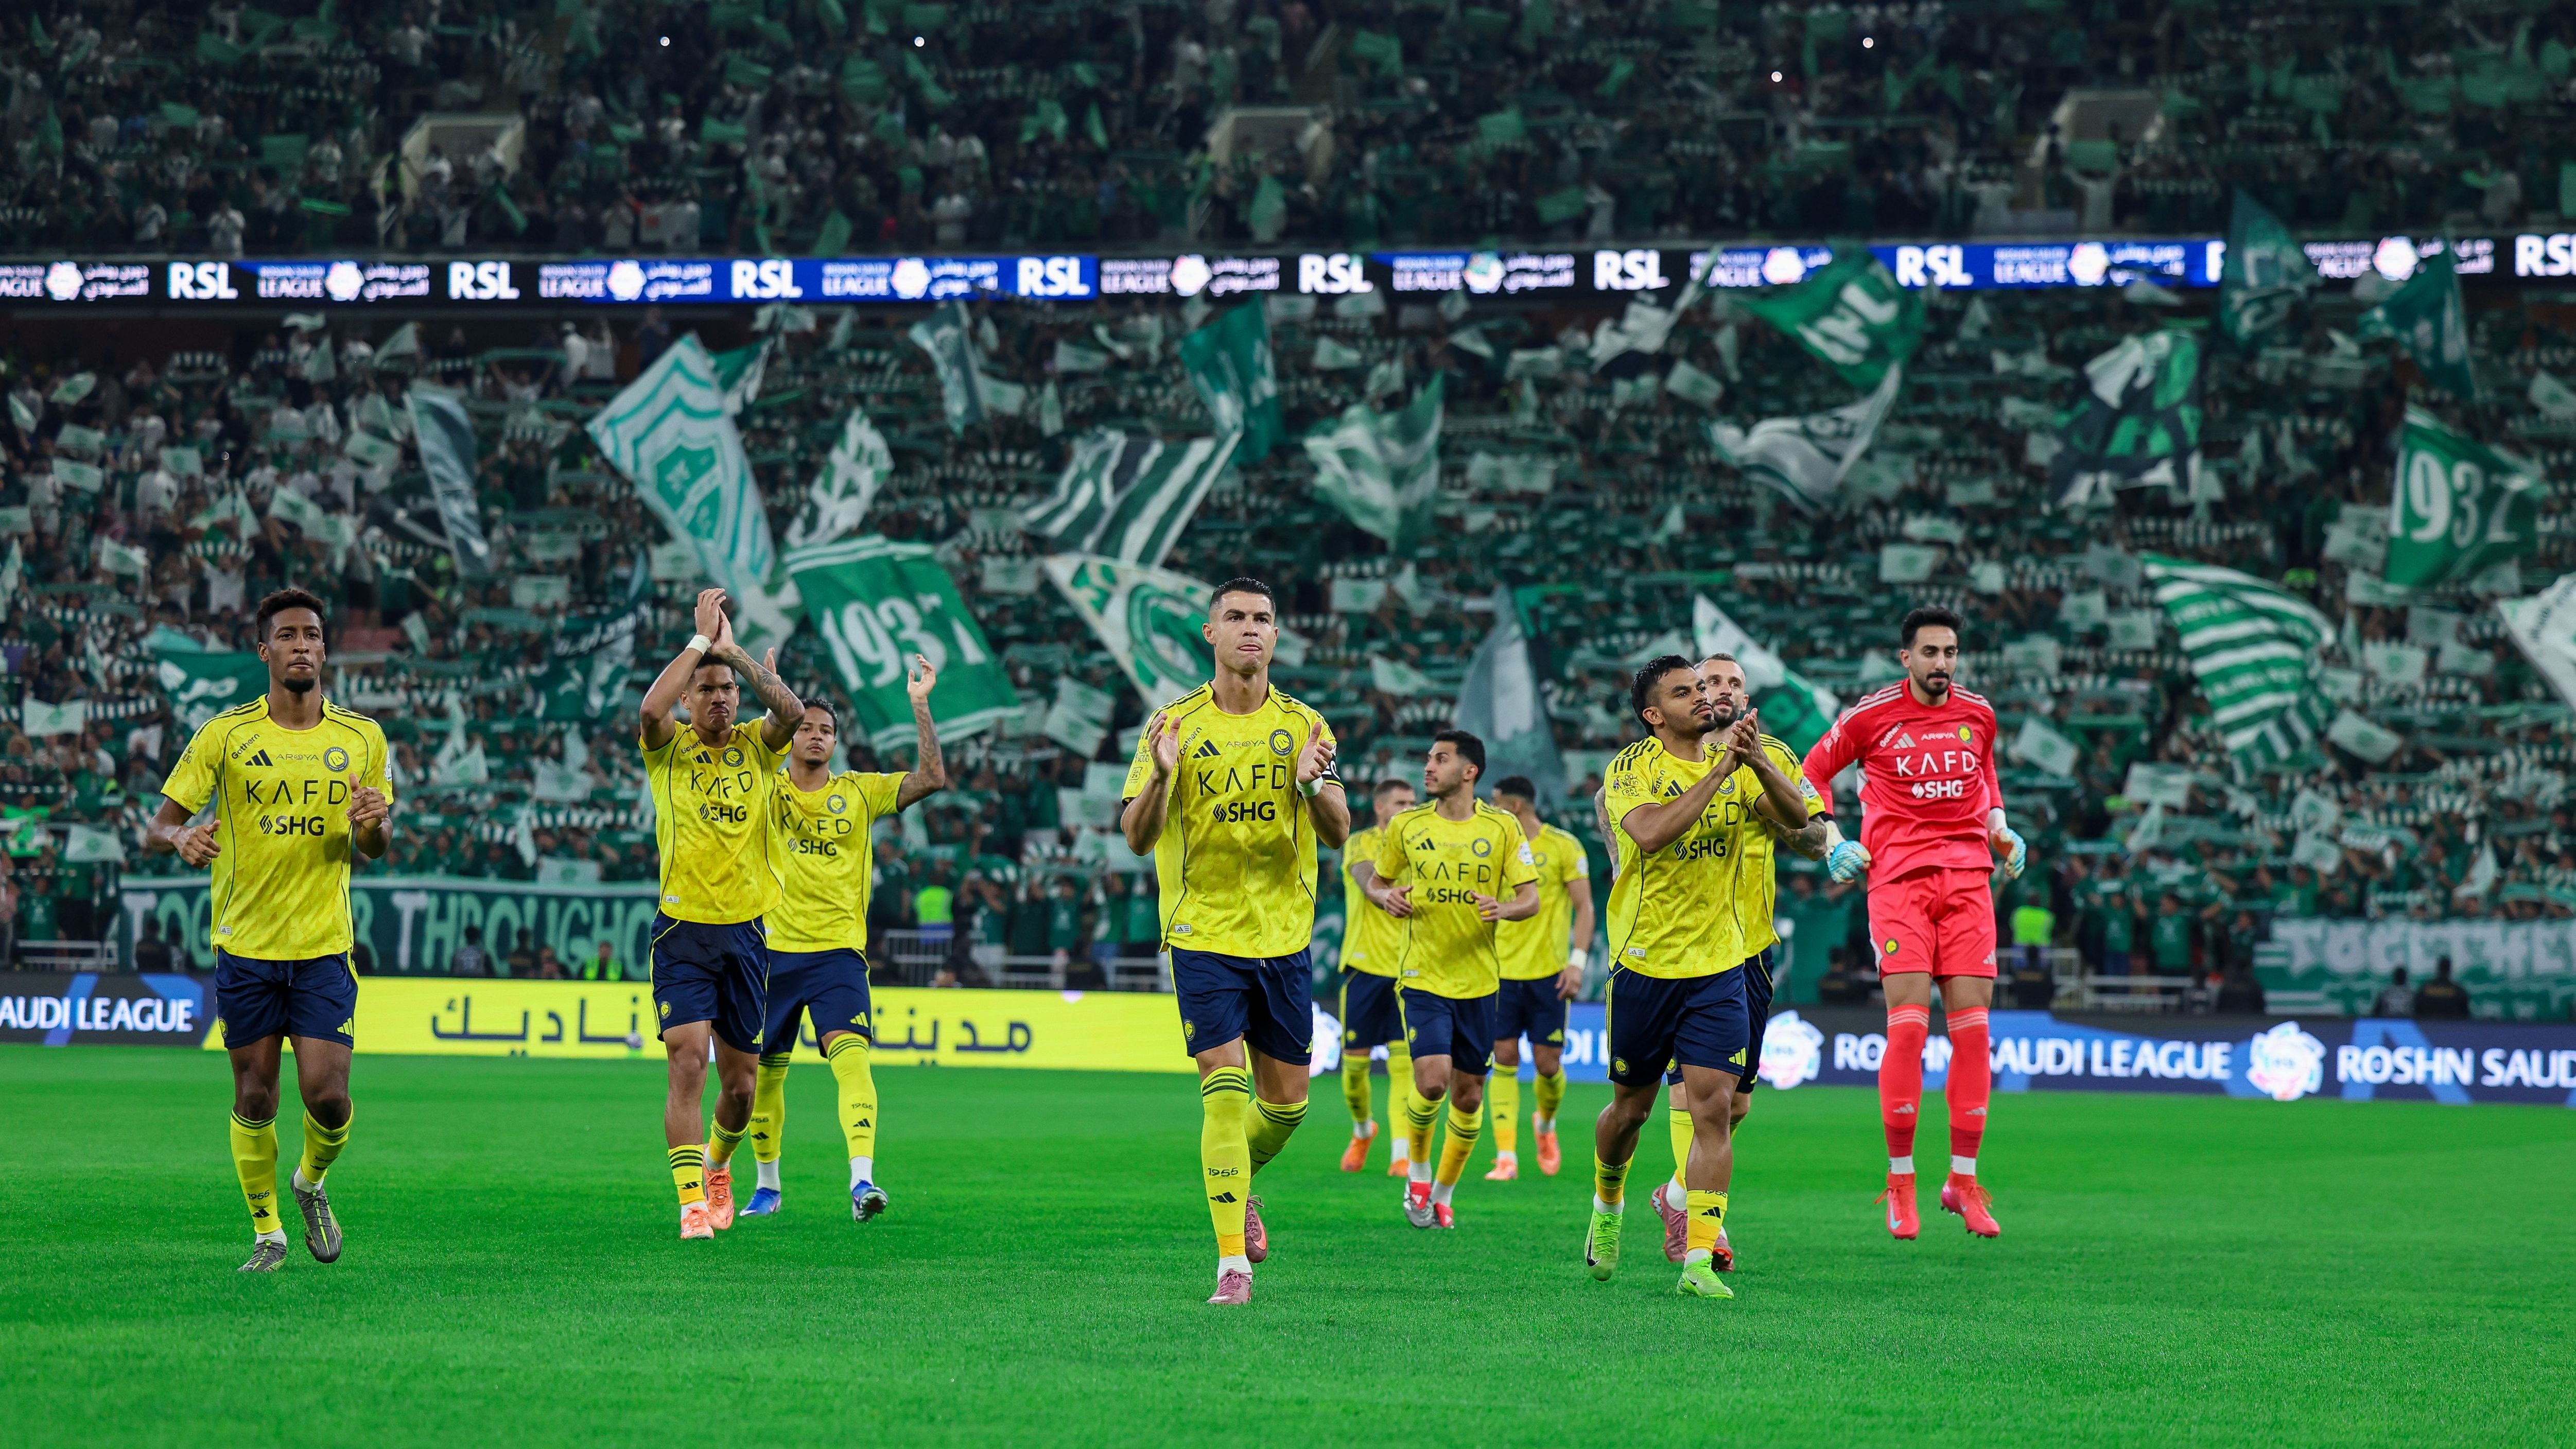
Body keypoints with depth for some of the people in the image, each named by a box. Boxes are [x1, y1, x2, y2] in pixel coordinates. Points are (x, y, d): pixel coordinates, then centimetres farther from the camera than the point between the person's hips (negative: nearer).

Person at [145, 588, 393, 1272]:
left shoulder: (362, 738, 3)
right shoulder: (225, 735, -2)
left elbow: (375, 847, 11)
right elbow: (157, 826, -1)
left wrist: (373, 823, -13)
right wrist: (180, 838, -25)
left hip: (324, 945, 0)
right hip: (245, 944, 0)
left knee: (327, 1094, -9)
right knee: (255, 1098, 3)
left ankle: (312, 1182, 23)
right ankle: (267, 1233, 21)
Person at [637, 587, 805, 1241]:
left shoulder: (756, 747, 5)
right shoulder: (669, 749, 1)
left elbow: (792, 713, -16)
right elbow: (650, 710, -22)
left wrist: (734, 650, -13)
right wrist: (701, 640, -16)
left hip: (746, 935, 3)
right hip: (682, 934, -3)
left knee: (741, 1080, 10)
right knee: (688, 1062, -17)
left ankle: (717, 1165, 38)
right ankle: (692, 1201, -17)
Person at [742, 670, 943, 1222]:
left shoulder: (859, 792, 7)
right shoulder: (767, 792, 6)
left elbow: (932, 779, -1)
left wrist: (920, 705, -8)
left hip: (838, 951, -1)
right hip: (773, 950, 1)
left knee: (851, 1056, -21)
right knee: (765, 1071, 9)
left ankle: (862, 1180, -31)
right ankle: (767, 1185, 27)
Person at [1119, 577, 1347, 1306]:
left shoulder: (1304, 726, 4)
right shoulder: (1175, 725, -2)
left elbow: (1338, 833, -2)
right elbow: (1137, 837, -5)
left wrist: (1312, 785, -23)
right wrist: (1161, 777, -25)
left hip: (1284, 937, 3)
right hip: (1204, 933, -3)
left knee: (1286, 1102, 9)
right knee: (1225, 1092, -13)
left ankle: (1239, 1184, 40)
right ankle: (1232, 1260, -11)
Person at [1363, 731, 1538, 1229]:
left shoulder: (1503, 828, 0)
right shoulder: (1407, 827, 2)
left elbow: (1531, 898, 0)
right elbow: (1377, 882, 15)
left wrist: (1503, 908, -22)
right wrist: (1387, 897, -8)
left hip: (1478, 979, 1)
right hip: (1422, 976, -1)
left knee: (1468, 1094, 6)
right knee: (1432, 1079, -19)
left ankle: (1442, 1193, 25)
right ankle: (1418, 1172, 8)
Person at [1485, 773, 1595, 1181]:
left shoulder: (1562, 846, -4)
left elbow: (1584, 907, -5)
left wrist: (1578, 961, -14)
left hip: (1549, 972, -3)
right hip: (1503, 973, 3)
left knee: (1548, 1064, -1)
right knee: (1504, 1059, -6)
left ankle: (1545, 1125, 31)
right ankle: (1506, 1157, -6)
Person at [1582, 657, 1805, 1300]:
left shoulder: (1734, 764, 5)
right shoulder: (1631, 769, -8)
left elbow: (1795, 817, -7)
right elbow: (1651, 832, -27)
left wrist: (1758, 763, -24)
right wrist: (1719, 773, -29)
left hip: (1718, 965, 2)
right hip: (1644, 963, -2)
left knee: (1714, 1108, -9)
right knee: (1631, 1107, 11)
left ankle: (1698, 1261, -8)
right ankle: (1607, 1206, 42)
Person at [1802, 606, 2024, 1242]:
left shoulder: (1978, 715, 11)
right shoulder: (1872, 715, 0)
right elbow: (1811, 773, 12)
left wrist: (2000, 830, 12)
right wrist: (1832, 842, 0)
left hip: (1969, 876, 4)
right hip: (1898, 876, -3)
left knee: (1972, 1025, -3)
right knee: (1908, 1022, -13)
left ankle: (1964, 1179, 3)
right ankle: (1900, 1181, -4)